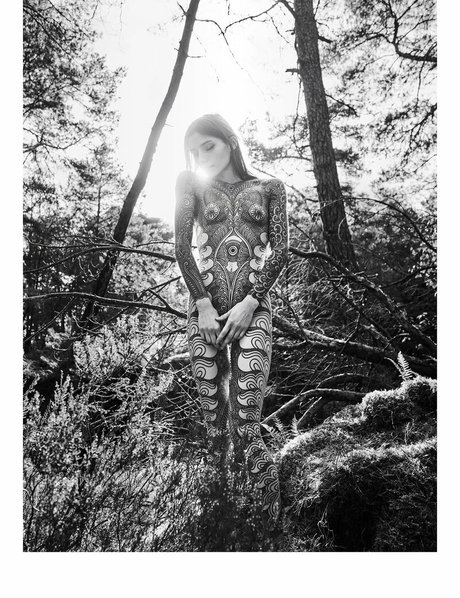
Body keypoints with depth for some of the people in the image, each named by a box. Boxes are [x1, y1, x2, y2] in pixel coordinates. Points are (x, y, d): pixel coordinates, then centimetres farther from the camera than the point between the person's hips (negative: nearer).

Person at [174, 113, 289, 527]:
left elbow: (281, 251, 3)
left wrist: (249, 303, -9)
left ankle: (271, 515, 10)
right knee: (214, 419, 2)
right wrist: (204, 304, -8)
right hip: (205, 310, 2)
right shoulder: (193, 186, 13)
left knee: (246, 423, -9)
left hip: (253, 310, -1)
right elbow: (183, 248, 3)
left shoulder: (268, 189, 12)